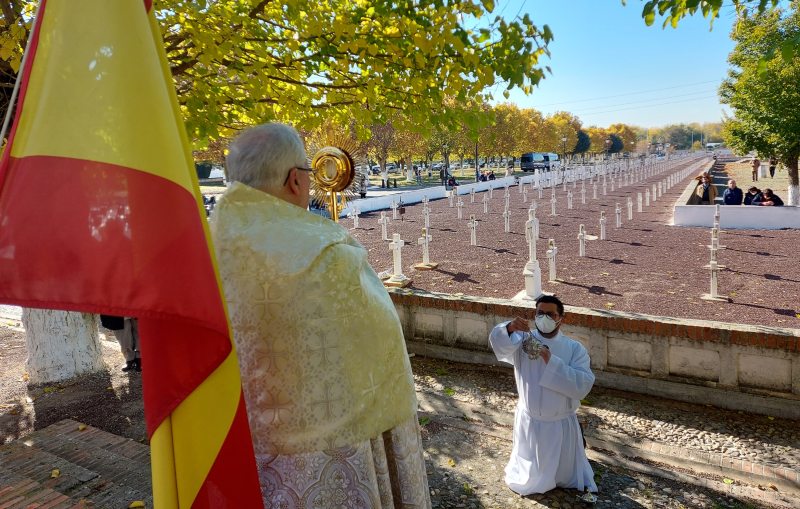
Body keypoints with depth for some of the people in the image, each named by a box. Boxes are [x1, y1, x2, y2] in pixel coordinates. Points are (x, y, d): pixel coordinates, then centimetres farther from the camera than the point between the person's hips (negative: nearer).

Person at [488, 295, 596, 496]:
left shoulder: (575, 348, -11)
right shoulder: (523, 340, -10)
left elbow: (583, 385, -24)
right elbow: (499, 343, -31)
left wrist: (552, 362, -32)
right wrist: (509, 328, -52)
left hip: (561, 424, 0)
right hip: (529, 422, 1)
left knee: (564, 476, 20)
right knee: (528, 477, 21)